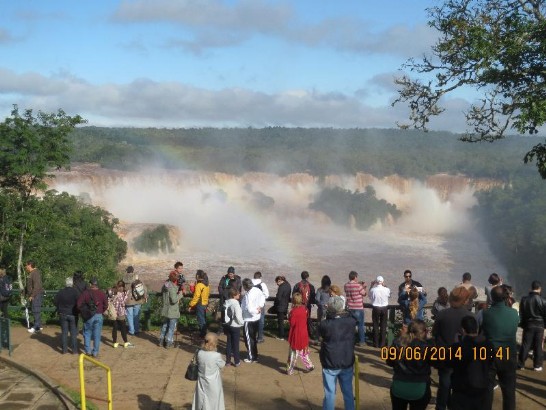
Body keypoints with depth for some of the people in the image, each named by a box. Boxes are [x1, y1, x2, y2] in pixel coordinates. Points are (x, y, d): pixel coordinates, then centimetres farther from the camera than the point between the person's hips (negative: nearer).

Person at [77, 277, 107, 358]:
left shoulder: (85, 293, -8)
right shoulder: (102, 294, -2)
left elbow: (79, 304, -9)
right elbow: (105, 305, 2)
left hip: (88, 316, -1)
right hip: (99, 316, 1)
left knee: (87, 334, 14)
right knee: (97, 335, 7)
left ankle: (88, 351, 12)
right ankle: (95, 352, 11)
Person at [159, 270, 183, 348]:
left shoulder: (165, 285, 4)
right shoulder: (172, 287, -23)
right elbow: (174, 300, -26)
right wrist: (180, 294, -11)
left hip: (164, 310, 8)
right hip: (172, 312, -8)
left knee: (164, 325, 20)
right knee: (171, 327, 5)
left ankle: (161, 341, 27)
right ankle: (168, 343, 9)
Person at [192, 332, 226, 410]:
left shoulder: (199, 353, -11)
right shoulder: (217, 355, -23)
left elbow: (198, 363, 4)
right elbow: (222, 365, -7)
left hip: (202, 382, 4)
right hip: (213, 383, -4)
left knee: (201, 399, 18)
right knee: (213, 401, 12)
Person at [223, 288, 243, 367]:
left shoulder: (226, 302, 0)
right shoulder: (236, 303, -22)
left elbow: (224, 314, 6)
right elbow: (238, 316, -23)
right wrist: (242, 322, -4)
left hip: (228, 325, 6)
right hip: (235, 326, -6)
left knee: (229, 343, 14)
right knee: (235, 344, 6)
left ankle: (228, 361, 20)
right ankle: (237, 362, 16)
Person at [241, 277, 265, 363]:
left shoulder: (248, 295, -26)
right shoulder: (257, 290, -3)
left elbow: (249, 309, -29)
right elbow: (263, 298, 12)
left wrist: (256, 311, -12)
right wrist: (260, 306, 1)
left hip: (249, 319, -8)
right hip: (256, 318, 8)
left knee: (248, 339, 7)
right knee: (253, 338, 20)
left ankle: (251, 358, 15)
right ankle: (255, 356, 29)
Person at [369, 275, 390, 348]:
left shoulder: (373, 290, -16)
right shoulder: (387, 290, -12)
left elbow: (370, 297, 3)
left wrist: (372, 286, 4)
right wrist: (384, 286, 11)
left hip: (375, 308, -1)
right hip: (384, 308, 1)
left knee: (376, 325, 9)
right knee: (383, 326, 10)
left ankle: (376, 343, 13)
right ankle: (382, 343, 14)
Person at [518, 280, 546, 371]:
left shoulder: (524, 299, -1)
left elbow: (521, 314, 6)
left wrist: (522, 324, 15)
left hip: (528, 325, 2)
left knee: (525, 345, 7)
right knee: (538, 346, 6)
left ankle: (521, 364, 10)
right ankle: (537, 365, 10)